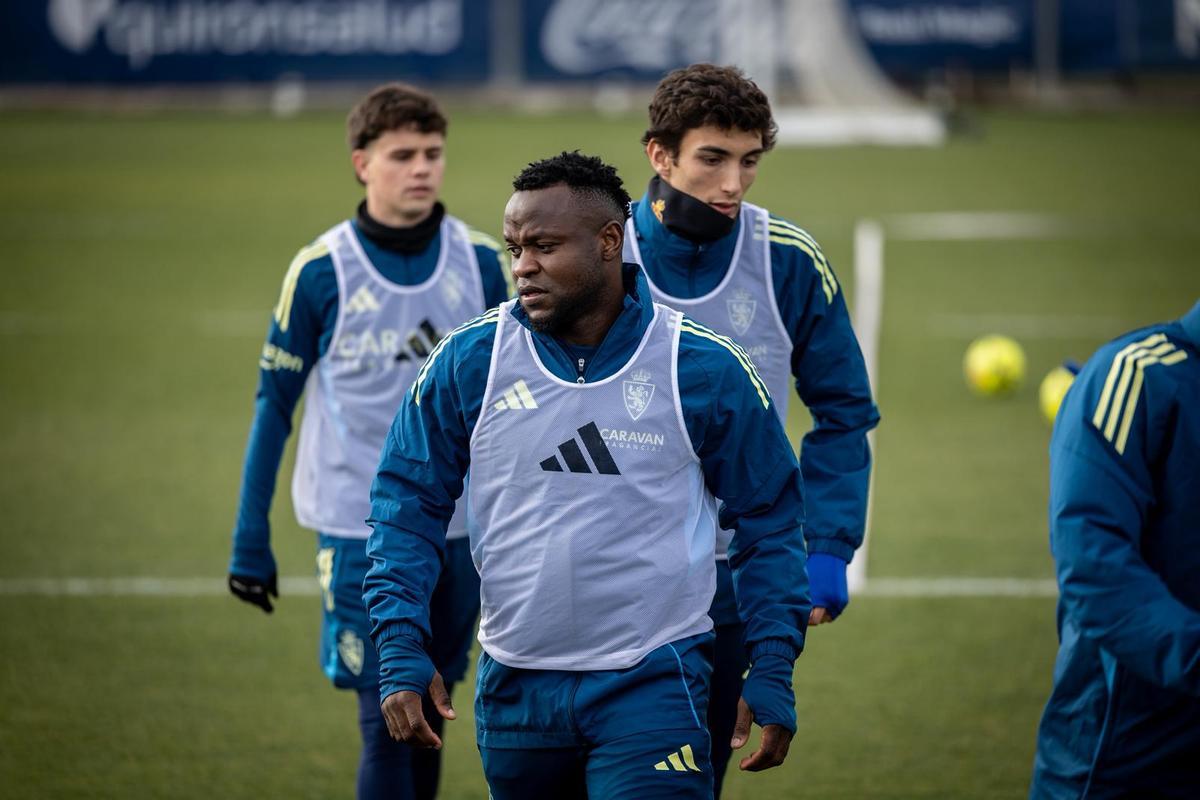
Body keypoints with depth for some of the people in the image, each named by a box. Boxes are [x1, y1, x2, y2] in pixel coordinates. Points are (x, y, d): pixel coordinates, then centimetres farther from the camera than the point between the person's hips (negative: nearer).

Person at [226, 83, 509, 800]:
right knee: (387, 722, -8)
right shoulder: (322, 271, -6)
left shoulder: (481, 263, 1)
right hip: (360, 523, -3)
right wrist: (250, 540, 0)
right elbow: (274, 405, 1)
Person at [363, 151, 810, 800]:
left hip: (651, 690, -3)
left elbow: (767, 521, 5)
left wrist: (772, 678, 1)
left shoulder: (704, 370, -4)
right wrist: (400, 652, -4)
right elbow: (408, 504, 6)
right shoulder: (468, 363, -1)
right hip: (514, 690, 3)